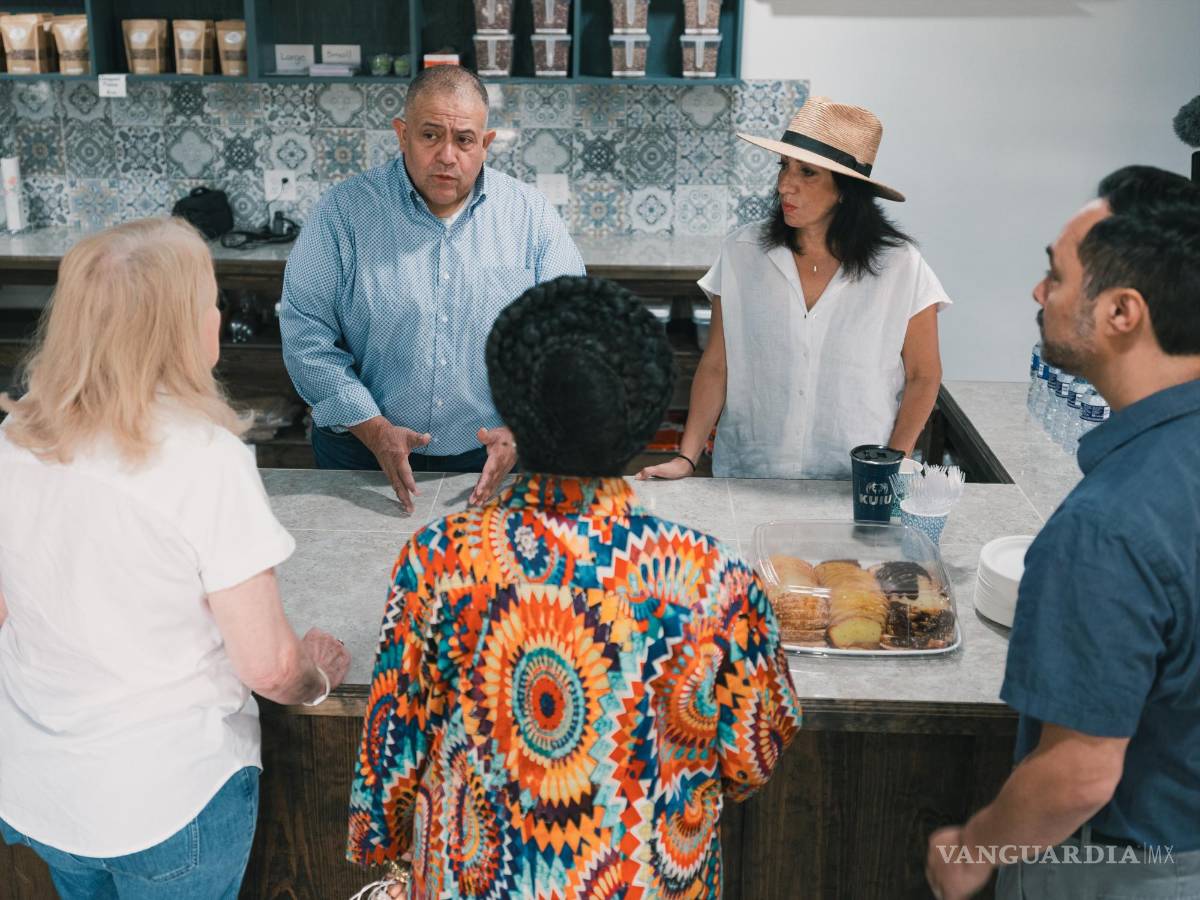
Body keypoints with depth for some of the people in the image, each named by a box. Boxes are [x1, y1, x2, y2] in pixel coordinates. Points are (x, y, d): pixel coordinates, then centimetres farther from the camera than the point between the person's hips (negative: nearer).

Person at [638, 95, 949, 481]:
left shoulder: (900, 268, -4)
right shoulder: (741, 254, 0)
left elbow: (923, 377, 4)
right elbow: (716, 367, 3)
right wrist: (686, 458, -6)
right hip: (747, 476, 1)